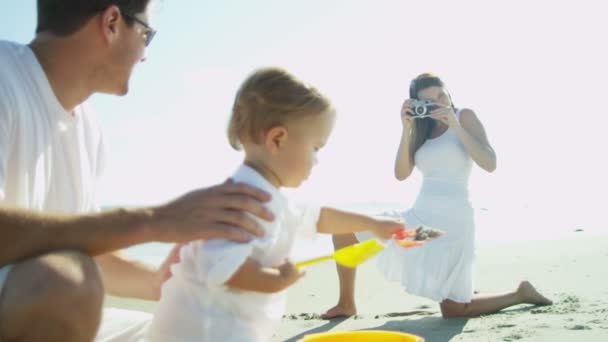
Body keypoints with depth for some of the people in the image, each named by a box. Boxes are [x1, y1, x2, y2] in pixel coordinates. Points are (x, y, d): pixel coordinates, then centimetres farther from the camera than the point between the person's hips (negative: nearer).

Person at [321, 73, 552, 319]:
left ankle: (520, 294, 18)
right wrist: (407, 128, -7)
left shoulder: (465, 116, 0)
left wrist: (456, 126, -18)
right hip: (419, 217, 6)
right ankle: (346, 304, 9)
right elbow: (401, 174, 1)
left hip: (452, 219, -6)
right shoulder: (423, 130, 14)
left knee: (454, 310, -6)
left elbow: (490, 164, -13)